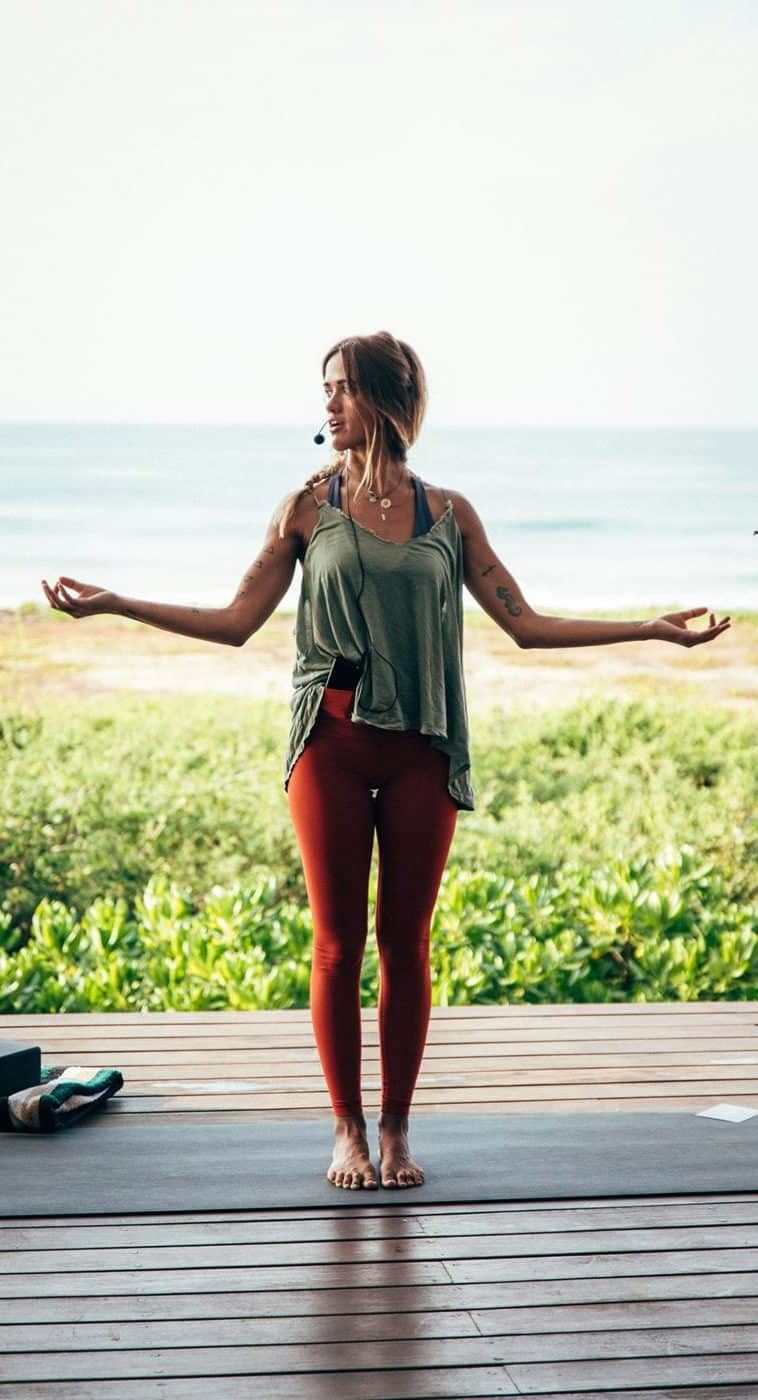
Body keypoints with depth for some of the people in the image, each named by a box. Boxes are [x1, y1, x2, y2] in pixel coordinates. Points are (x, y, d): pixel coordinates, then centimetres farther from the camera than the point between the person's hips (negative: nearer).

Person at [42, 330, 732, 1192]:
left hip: (420, 750, 1)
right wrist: (114, 604, -4)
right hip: (333, 743, -1)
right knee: (338, 942, 1)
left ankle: (397, 1132, 16)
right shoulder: (310, 505, 4)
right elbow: (237, 621, 4)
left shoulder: (449, 514, 7)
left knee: (407, 942, 4)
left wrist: (652, 629, 5)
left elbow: (525, 624, 9)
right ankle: (347, 1132, 12)